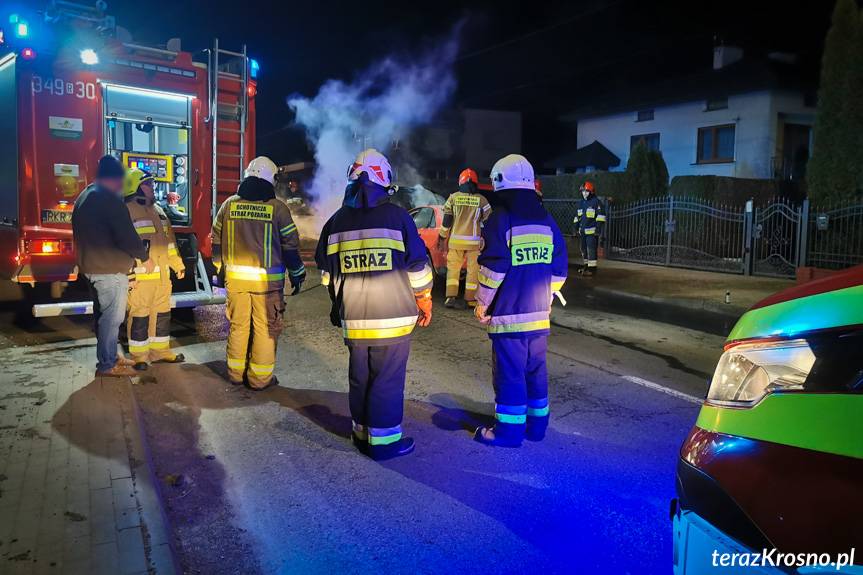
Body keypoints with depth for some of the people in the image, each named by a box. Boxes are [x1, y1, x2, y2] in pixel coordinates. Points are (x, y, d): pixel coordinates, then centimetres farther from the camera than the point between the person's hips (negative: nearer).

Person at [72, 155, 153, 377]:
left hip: (91, 266, 10)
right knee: (112, 317, -4)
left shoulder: (84, 197, 15)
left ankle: (109, 356, 29)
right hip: (111, 269, -10)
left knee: (103, 314, 18)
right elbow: (127, 235, -20)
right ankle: (107, 365, 2)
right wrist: (144, 257, -7)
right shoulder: (110, 199, -17)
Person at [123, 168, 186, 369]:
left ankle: (160, 350, 26)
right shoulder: (127, 211, -9)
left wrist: (178, 264, 19)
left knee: (162, 313, 14)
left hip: (162, 275, 8)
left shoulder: (157, 210, 17)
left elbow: (169, 240, 21)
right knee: (139, 316, -1)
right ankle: (139, 355, 8)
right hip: (141, 275, -8)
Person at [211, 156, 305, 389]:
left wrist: (221, 269, 26)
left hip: (235, 278, 4)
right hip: (267, 280, -4)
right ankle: (260, 377, 12)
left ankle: (236, 372, 26)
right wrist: (297, 275, 7)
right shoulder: (277, 208, -7)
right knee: (265, 328, 6)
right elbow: (290, 245, -4)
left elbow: (217, 241, 13)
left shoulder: (229, 204, 5)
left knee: (238, 325, 15)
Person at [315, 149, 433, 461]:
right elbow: (418, 267, -4)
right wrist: (425, 302, 10)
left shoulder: (337, 221, 5)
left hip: (353, 319, 4)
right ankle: (384, 439, 12)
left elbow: (327, 273, 13)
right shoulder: (396, 215, -6)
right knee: (388, 380, 4)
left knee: (359, 378, 16)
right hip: (393, 317, -4)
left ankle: (362, 433, 27)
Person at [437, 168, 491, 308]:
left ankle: (451, 296, 1)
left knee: (453, 268, 10)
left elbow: (446, 220, 2)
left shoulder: (453, 197, 1)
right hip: (474, 241, -1)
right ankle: (470, 298, 12)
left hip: (456, 239, 1)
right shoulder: (481, 200, -1)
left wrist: (442, 236, 11)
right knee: (473, 270, 8)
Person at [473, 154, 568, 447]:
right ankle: (537, 423, 26)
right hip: (539, 313, 6)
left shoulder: (500, 219, -11)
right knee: (535, 369, 16)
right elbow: (558, 270, 12)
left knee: (509, 372, 1)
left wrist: (482, 302, -3)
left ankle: (509, 430, 9)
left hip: (508, 313, -6)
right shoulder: (547, 220, 10)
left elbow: (493, 268, -15)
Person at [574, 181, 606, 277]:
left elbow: (601, 216, -11)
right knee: (584, 249, 14)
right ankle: (586, 265, 27)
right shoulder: (581, 202, 17)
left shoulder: (596, 202, -8)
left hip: (592, 231, -8)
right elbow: (577, 216, 26)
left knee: (591, 249, -11)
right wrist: (576, 227, 22)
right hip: (583, 231, 8)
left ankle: (592, 268, -10)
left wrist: (598, 228, -17)